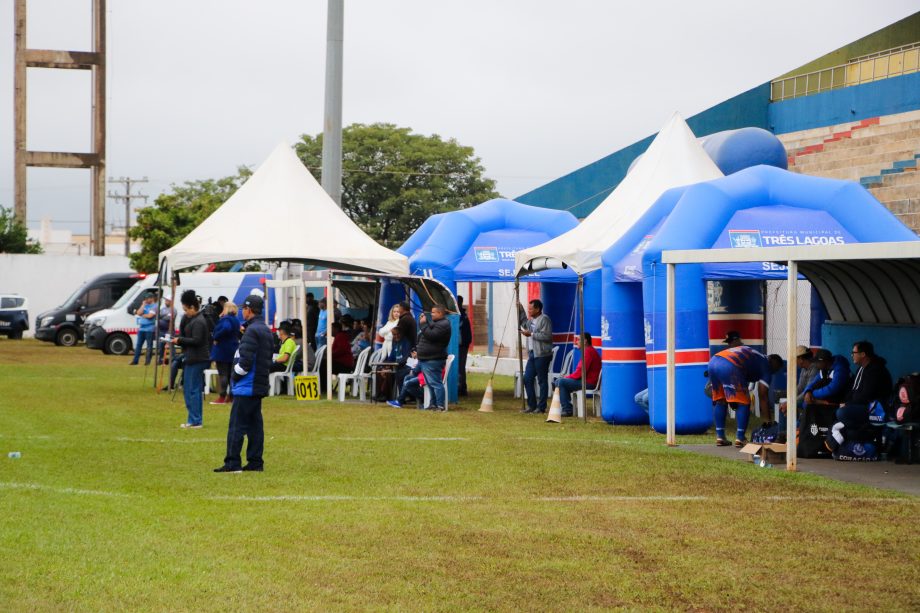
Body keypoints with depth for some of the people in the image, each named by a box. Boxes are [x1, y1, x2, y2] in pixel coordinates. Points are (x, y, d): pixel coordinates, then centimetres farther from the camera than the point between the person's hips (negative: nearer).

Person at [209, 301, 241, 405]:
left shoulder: (226, 319, -16)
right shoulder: (236, 320, 12)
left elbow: (226, 328, -35)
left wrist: (216, 338, -22)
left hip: (222, 350, -9)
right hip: (232, 350, 9)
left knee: (222, 374, -6)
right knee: (230, 373, 12)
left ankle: (222, 397, -6)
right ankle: (231, 396, 15)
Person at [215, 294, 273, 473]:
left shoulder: (252, 331, -15)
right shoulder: (266, 330, 15)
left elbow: (245, 360, -20)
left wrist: (235, 376, -6)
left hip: (246, 386, -9)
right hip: (259, 385, 9)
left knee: (236, 425, -7)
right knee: (255, 425, 10)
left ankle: (232, 463, -9)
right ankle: (256, 462, 11)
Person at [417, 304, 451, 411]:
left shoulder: (443, 325, -13)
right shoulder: (435, 323, 21)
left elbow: (431, 335, -24)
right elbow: (425, 335, 21)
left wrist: (423, 324, -15)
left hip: (433, 361, -11)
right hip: (426, 359, 11)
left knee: (435, 383, -12)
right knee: (430, 383, 14)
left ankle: (441, 406, -12)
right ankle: (434, 404, 19)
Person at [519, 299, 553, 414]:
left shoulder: (544, 319, -11)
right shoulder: (531, 320, 17)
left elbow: (547, 336, -20)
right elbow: (524, 323, 40)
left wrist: (531, 334, -17)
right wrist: (520, 310, 28)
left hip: (542, 355, -9)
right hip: (532, 354, 9)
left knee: (542, 380, -2)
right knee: (527, 379, 6)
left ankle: (541, 407, 3)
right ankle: (532, 405, 15)